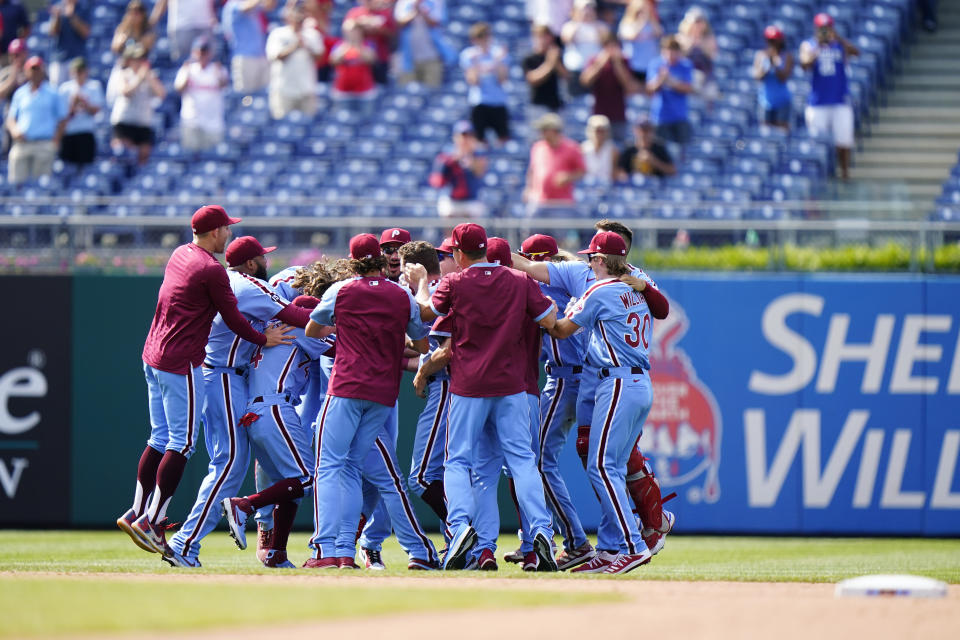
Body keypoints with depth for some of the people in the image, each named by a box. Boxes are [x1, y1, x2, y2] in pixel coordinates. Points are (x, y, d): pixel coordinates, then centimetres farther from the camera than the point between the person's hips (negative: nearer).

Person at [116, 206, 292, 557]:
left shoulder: (180, 255, 12)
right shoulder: (212, 269, -14)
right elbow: (233, 318, -10)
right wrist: (264, 338, 5)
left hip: (153, 356, 9)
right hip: (181, 363, -9)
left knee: (161, 437, 15)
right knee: (182, 442, -4)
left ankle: (138, 513, 15)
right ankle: (151, 522, -7)